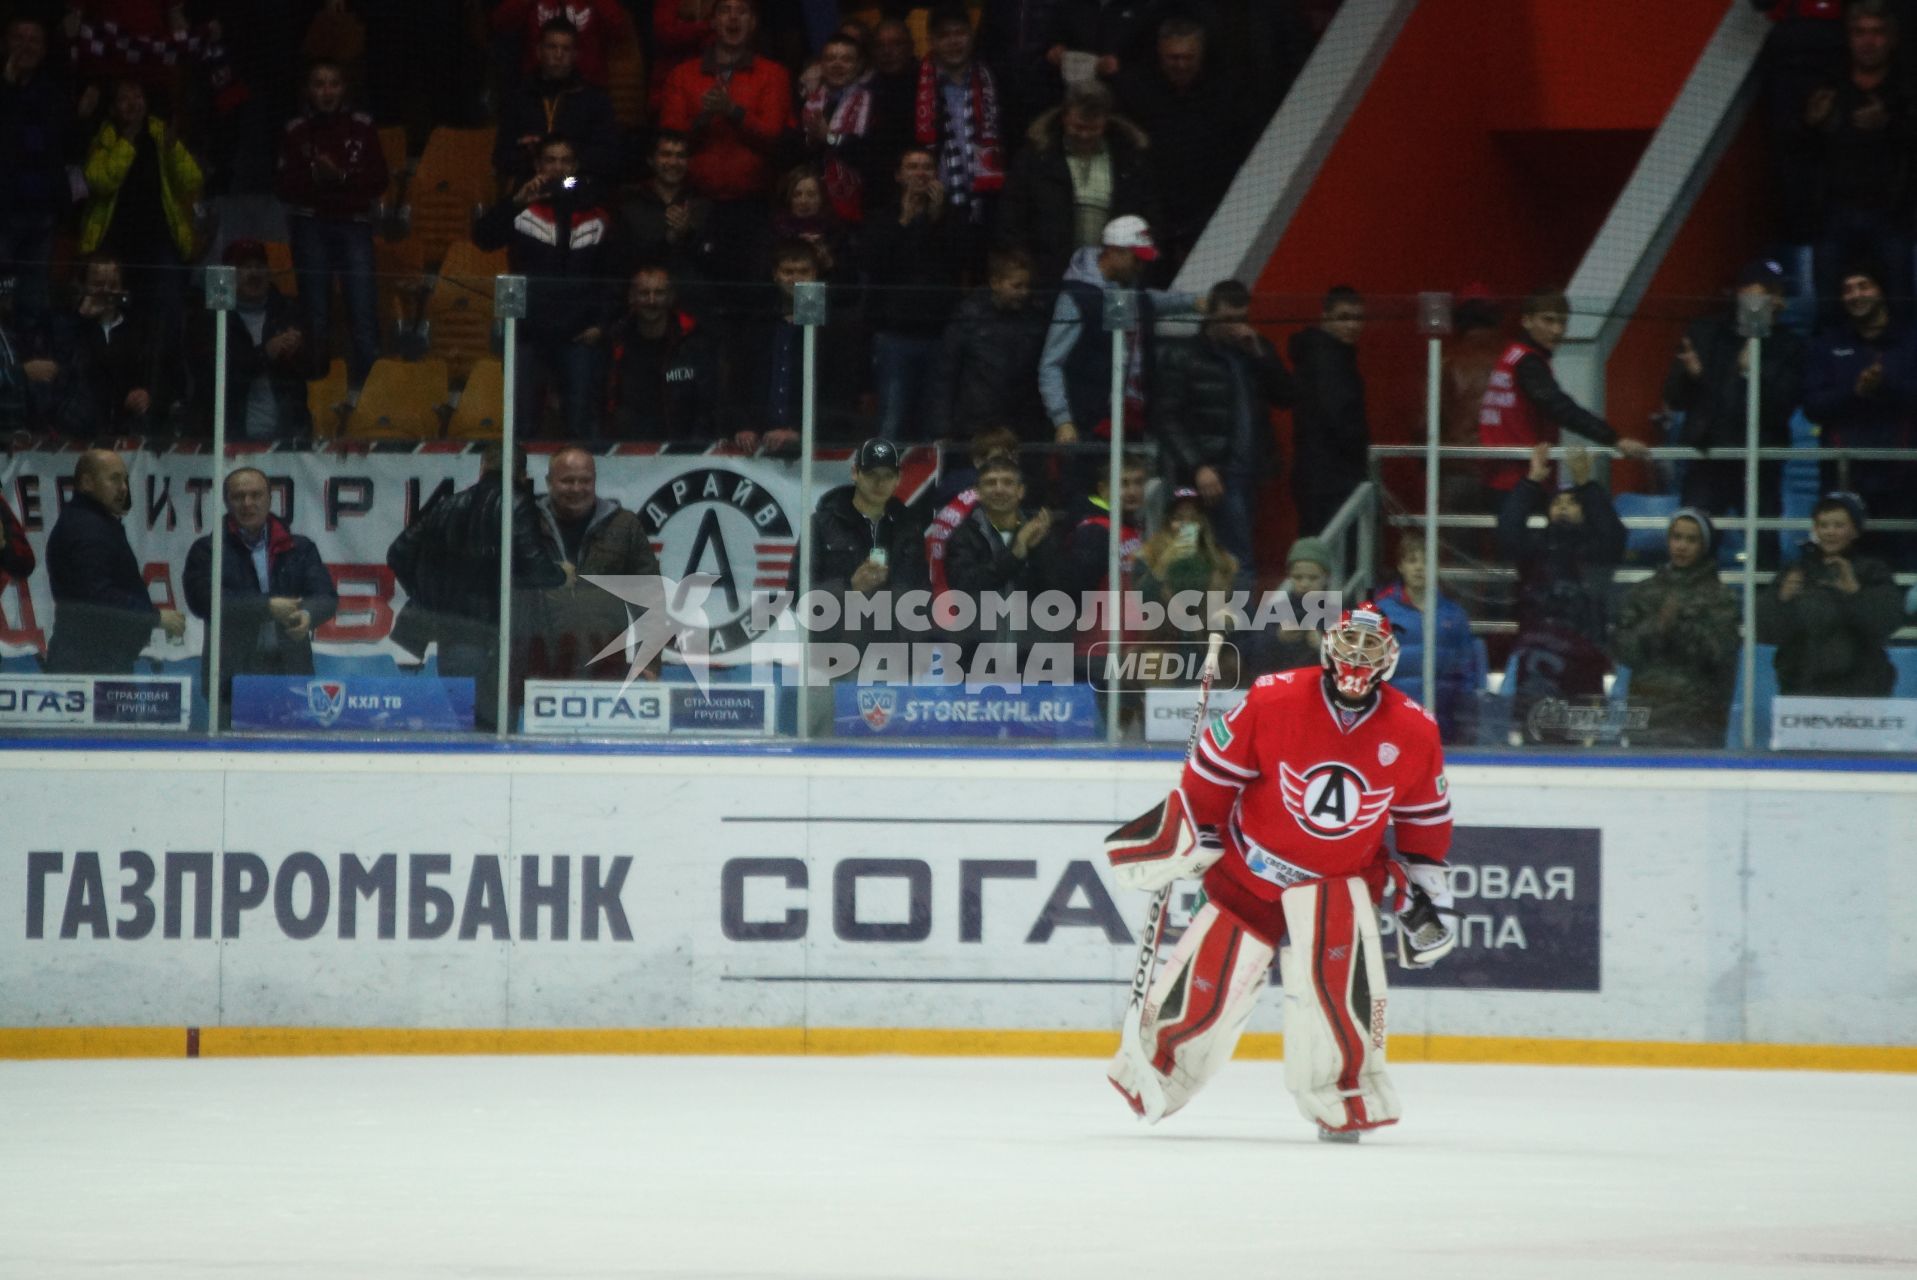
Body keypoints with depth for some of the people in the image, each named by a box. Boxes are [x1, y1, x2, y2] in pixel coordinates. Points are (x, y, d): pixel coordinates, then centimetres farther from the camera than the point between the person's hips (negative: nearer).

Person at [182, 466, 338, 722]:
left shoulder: (300, 549, 15)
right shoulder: (206, 551, 6)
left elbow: (327, 597, 7)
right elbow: (204, 601, -8)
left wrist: (307, 614, -19)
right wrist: (268, 607, -13)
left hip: (291, 674, 2)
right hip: (233, 678, -2)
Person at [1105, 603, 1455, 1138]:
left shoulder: (1414, 732, -8)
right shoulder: (1273, 700, -17)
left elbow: (1426, 819, 7)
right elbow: (1213, 770, -6)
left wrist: (1422, 896, 9)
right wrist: (1188, 837, -4)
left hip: (1341, 875, 1)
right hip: (1249, 867, -1)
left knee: (1338, 968, -25)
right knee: (1211, 983, 0)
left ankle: (1348, 1092, -13)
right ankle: (1149, 1068, 25)